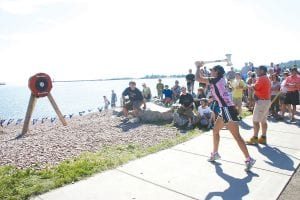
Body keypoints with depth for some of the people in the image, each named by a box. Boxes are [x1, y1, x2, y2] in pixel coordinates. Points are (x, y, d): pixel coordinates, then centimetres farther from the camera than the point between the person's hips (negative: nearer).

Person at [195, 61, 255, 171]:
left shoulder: (216, 80, -10)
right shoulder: (219, 81, 16)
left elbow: (198, 78, -11)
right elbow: (204, 78, 31)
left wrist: (198, 67, 4)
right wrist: (200, 69, 24)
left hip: (228, 109, -10)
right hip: (225, 109, 10)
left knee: (236, 136, -8)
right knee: (215, 130, 18)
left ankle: (249, 159, -2)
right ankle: (215, 154, 30)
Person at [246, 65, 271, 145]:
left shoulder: (261, 78, -14)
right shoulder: (267, 79, 18)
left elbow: (255, 87, -27)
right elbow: (268, 90, 21)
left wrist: (252, 85, -4)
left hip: (261, 101, -11)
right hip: (267, 101, 11)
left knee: (255, 120, -6)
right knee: (263, 120, 12)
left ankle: (255, 138, -4)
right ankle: (263, 138, 16)